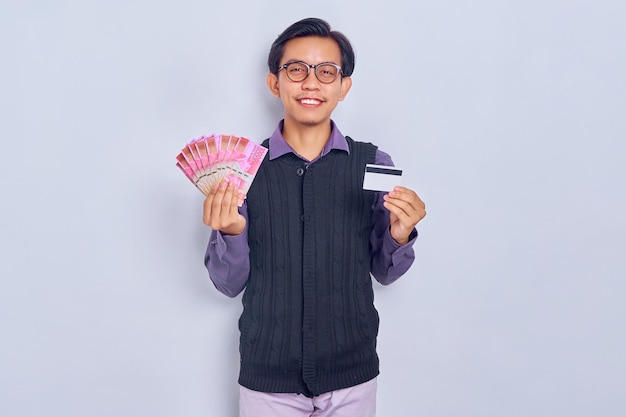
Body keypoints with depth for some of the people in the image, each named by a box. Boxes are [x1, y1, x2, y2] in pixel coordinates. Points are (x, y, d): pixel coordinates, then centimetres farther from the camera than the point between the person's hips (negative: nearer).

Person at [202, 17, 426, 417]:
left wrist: (400, 236, -17)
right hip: (266, 377, 0)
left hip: (352, 375, 1)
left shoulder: (374, 164, -5)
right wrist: (232, 233, -20)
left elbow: (384, 272, 2)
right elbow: (230, 284, -3)